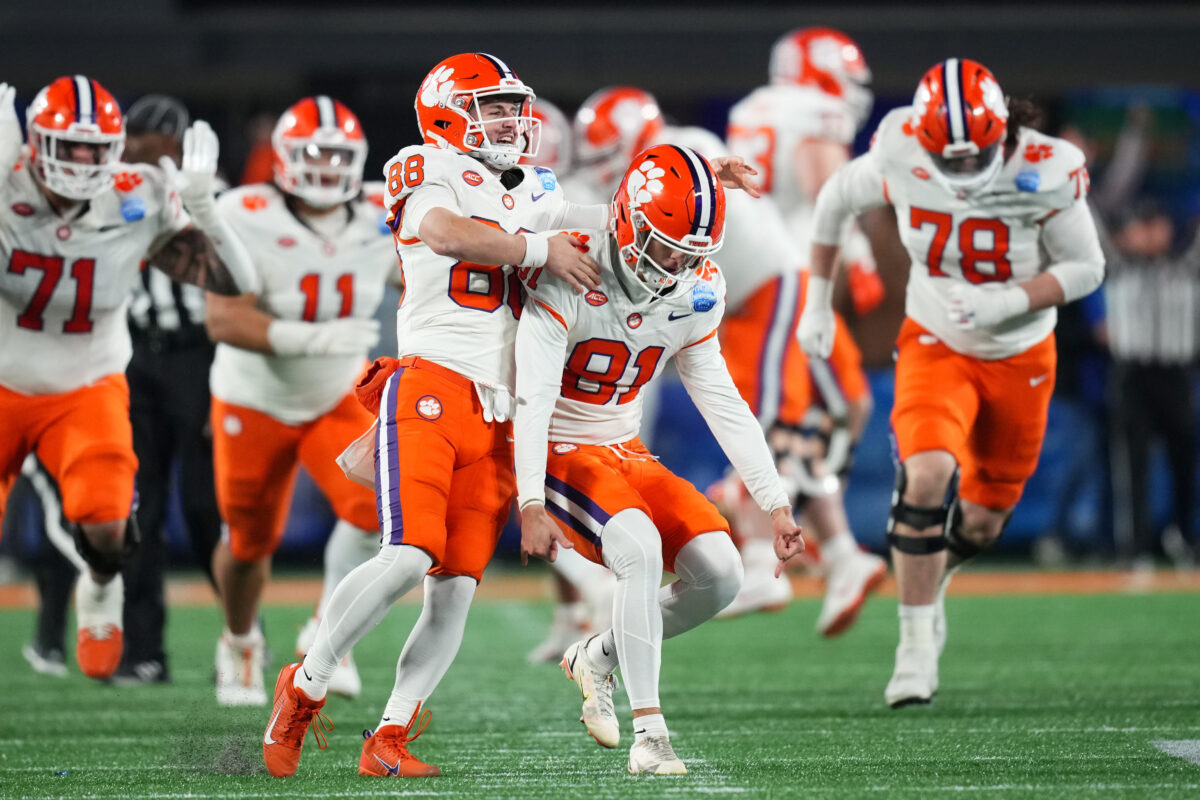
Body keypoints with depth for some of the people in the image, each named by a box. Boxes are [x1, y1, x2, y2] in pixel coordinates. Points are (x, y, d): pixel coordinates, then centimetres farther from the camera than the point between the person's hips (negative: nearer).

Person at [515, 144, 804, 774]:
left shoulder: (693, 296, -1)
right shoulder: (572, 277, -22)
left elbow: (724, 406, 6)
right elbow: (533, 398, -26)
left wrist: (776, 503, 2)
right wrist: (532, 506, -34)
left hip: (625, 454, 7)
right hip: (561, 455, -7)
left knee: (719, 574, -10)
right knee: (640, 548, -32)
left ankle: (598, 659, 15)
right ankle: (648, 735, -26)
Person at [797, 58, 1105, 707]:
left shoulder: (1043, 174, -25)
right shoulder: (900, 160, -21)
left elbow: (1086, 268, -13)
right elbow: (836, 198, 0)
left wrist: (1010, 301, -29)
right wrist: (817, 301, 3)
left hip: (1020, 356, 1)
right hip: (936, 344, -1)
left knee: (983, 519, 11)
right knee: (927, 476, -26)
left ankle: (930, 578, 46)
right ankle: (918, 643, -14)